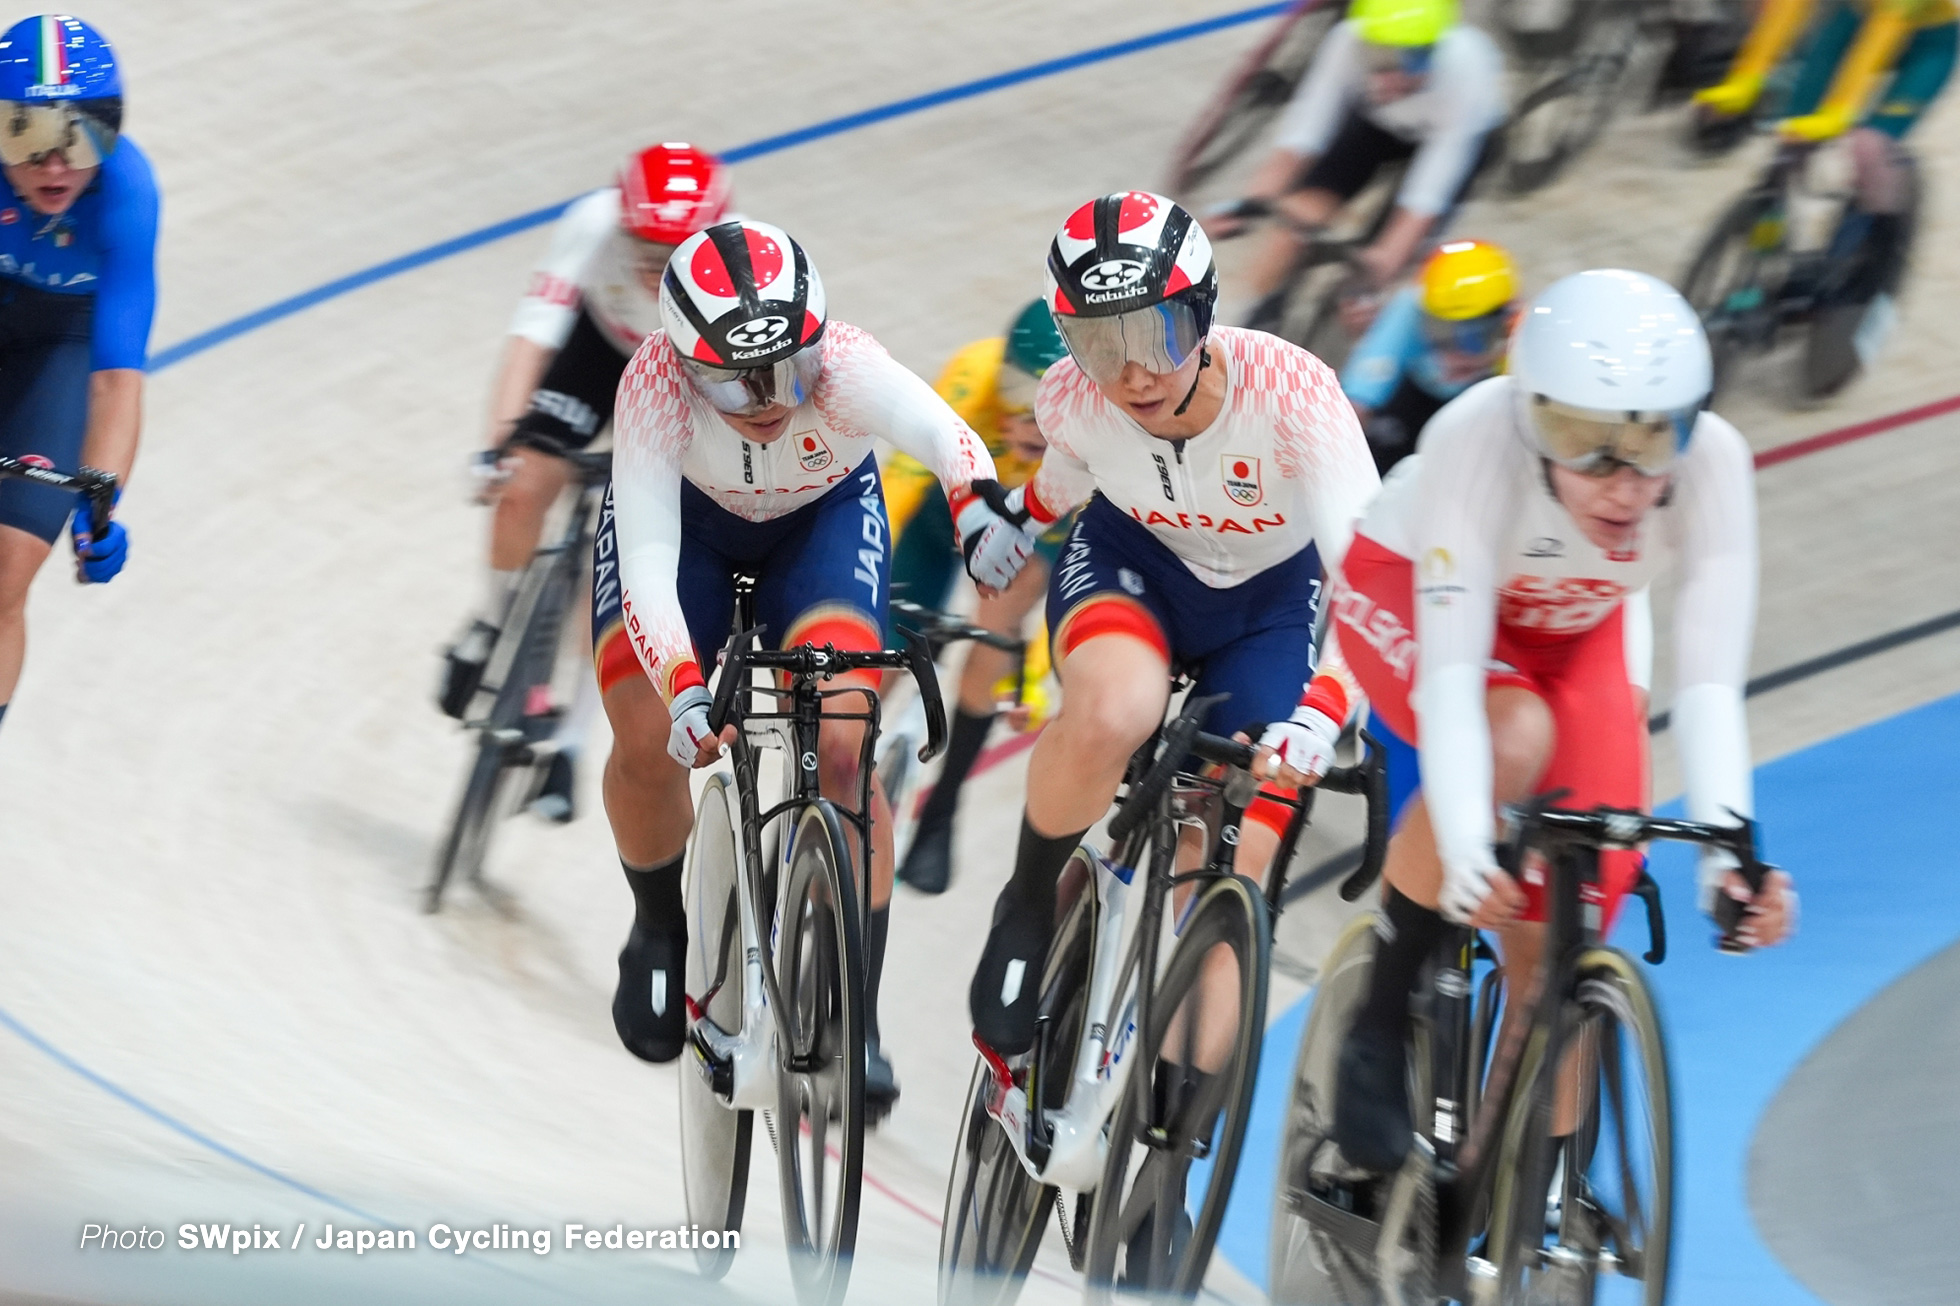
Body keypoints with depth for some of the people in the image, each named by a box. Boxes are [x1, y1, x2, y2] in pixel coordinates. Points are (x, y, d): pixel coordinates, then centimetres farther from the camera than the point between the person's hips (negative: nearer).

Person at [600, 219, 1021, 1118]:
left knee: (839, 748, -18)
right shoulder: (657, 385, -38)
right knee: (648, 744, -14)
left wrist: (976, 500, -80)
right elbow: (649, 556, -43)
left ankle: (854, 1021, -8)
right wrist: (684, 690, -58)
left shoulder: (844, 368, -39)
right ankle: (662, 927, 18)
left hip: (824, 515, 0)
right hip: (686, 514, 1)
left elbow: (939, 431, -58)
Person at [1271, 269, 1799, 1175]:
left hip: (1576, 631, 3)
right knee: (1514, 736, -36)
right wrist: (1465, 854, -56)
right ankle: (1381, 1022, -18)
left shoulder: (1712, 463, -33)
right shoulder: (1475, 440, -40)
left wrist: (1728, 852, -49)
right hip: (1409, 586, -3)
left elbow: (1708, 688, -34)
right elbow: (1451, 676, -43)